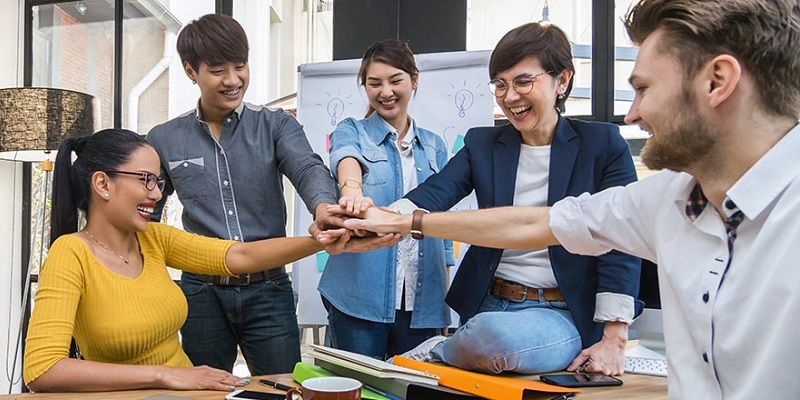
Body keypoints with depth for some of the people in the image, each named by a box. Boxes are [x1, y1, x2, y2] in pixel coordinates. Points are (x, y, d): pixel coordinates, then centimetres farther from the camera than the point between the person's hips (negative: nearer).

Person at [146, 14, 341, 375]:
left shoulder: (276, 127, 1)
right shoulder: (164, 140, 4)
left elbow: (309, 169, -18)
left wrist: (323, 206, -41)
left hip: (269, 291, -1)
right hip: (203, 294, 1)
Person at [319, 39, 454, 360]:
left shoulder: (434, 147, 14)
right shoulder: (351, 132, 5)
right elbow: (347, 158, -20)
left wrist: (445, 304, 13)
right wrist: (352, 189, -45)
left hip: (422, 301, 3)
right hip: (359, 296, -3)